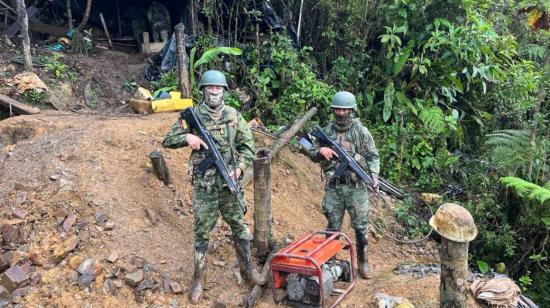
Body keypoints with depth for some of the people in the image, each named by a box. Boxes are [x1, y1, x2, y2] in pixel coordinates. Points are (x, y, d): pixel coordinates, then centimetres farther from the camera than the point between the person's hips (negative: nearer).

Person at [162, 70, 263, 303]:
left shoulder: (234, 116, 3)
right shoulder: (193, 115, -2)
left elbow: (248, 146, 4)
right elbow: (168, 140, -1)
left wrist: (239, 167, -13)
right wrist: (187, 136, -21)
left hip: (230, 184, 2)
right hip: (204, 186, -2)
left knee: (239, 228, 13)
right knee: (202, 233, 6)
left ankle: (247, 268, 32)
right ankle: (198, 280, 20)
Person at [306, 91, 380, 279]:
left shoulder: (361, 131, -1)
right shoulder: (326, 131, 6)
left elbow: (373, 156, -1)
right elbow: (312, 154, 13)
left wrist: (374, 175, -17)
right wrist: (321, 151, -9)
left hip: (356, 187, -2)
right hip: (333, 188, 2)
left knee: (361, 227, 6)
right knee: (333, 228, 11)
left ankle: (362, 262, 22)